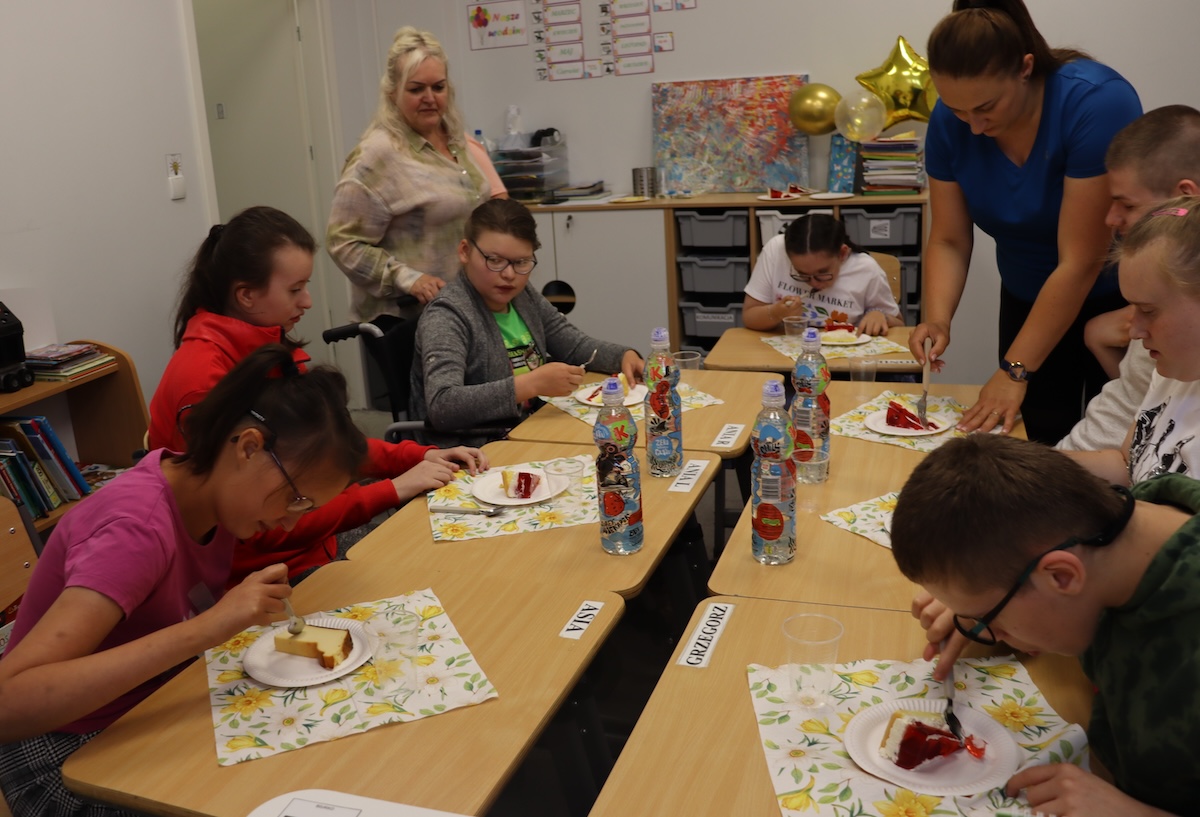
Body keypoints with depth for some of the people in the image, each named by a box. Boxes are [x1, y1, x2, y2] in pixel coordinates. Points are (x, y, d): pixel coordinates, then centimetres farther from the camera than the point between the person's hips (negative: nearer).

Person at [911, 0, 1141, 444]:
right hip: (1031, 302, 4)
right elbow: (949, 241, -8)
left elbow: (1079, 262, -30)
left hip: (1121, 301, -3)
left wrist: (1014, 371, -29)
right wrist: (937, 320, -26)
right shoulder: (949, 121, -14)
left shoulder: (1096, 103, -29)